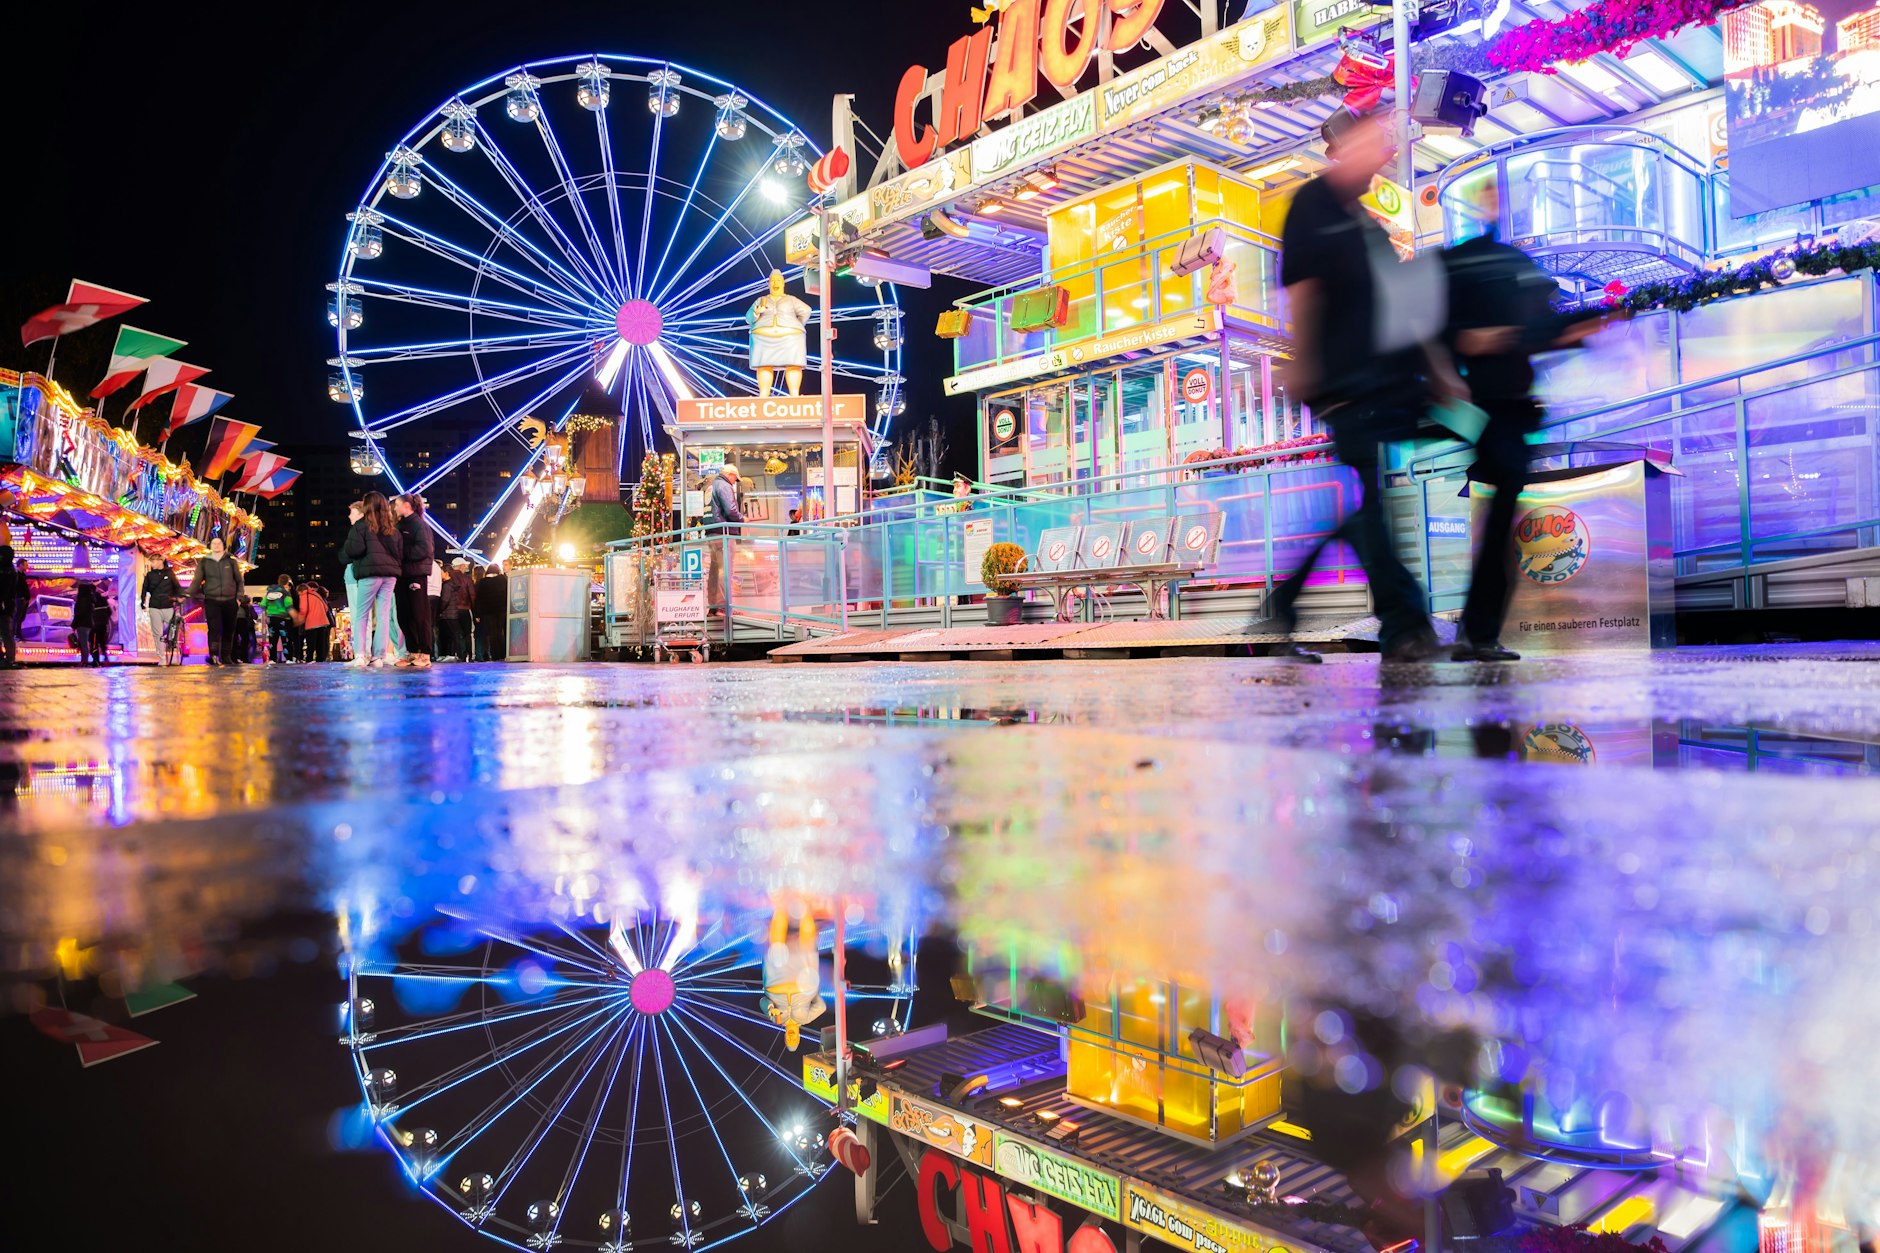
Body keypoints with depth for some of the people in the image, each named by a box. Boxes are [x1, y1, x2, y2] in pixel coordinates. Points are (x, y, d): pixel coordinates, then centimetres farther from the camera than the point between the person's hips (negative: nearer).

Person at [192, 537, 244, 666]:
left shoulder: (231, 561, 9)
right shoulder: (204, 562, 7)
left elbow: (239, 580, 14)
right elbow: (196, 581, 4)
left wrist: (239, 595, 4)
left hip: (229, 601, 2)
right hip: (211, 601, -1)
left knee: (229, 630, 4)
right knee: (214, 628, -14)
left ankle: (226, 656, 12)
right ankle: (214, 655, -20)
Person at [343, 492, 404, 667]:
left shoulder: (361, 525, -1)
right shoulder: (393, 528, 15)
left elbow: (354, 549, -10)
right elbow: (400, 553, 15)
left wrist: (347, 553, 9)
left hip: (370, 573, -4)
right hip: (391, 574, 4)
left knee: (361, 615, 4)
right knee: (383, 616, 3)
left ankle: (360, 655, -6)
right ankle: (379, 656, 0)